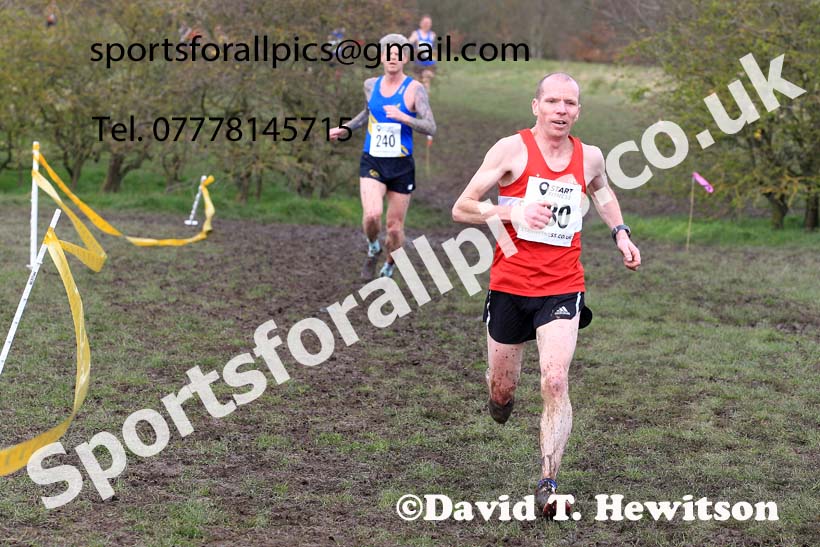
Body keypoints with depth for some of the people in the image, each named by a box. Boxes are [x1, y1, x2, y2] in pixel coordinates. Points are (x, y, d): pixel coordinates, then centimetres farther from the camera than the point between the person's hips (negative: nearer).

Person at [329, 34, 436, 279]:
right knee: (372, 215, -22)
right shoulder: (370, 85, 7)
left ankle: (388, 269, 32)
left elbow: (430, 127, -12)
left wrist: (402, 117, -25)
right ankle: (373, 249, 11)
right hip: (372, 162, 2)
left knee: (395, 227, 4)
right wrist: (345, 128, 22)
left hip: (401, 166, -2)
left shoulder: (414, 89, -6)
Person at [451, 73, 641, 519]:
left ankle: (548, 483, -14)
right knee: (501, 391, 10)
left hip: (563, 287, 1)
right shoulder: (512, 149, -7)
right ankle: (501, 399, 49)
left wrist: (620, 233, 15)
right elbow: (461, 209, -9)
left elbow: (602, 192, 31)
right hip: (510, 285, -1)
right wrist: (511, 212, -24)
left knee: (555, 383, -18)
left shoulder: (589, 157, 5)